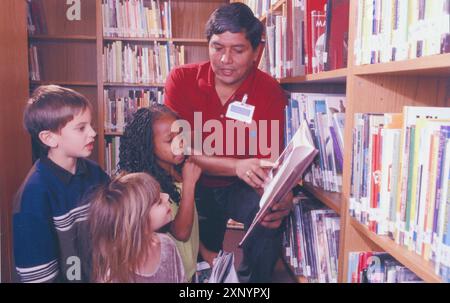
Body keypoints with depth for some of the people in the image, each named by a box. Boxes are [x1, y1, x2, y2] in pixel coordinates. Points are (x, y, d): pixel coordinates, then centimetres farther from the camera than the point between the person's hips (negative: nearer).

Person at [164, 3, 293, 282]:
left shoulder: (270, 92, -15)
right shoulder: (182, 80, -13)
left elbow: (268, 160, -18)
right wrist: (236, 165, -37)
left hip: (241, 188, 0)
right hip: (196, 185, 1)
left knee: (268, 211, -28)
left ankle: (252, 280, -2)